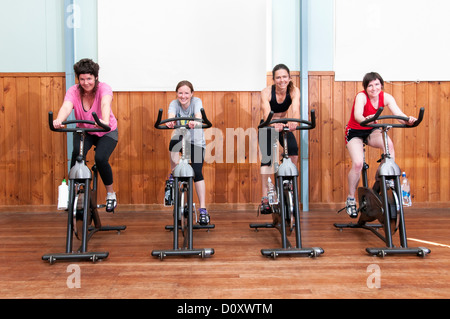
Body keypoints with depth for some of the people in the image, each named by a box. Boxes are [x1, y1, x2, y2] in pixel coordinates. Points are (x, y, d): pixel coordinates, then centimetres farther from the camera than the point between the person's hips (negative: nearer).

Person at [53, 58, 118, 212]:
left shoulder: (104, 88, -22)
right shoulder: (73, 91, -17)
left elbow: (105, 104, -44)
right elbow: (66, 107, -37)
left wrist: (105, 121, -66)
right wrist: (59, 120, -60)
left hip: (107, 132, -2)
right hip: (83, 131, 2)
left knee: (100, 158, -25)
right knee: (77, 154, -27)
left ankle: (111, 194, -1)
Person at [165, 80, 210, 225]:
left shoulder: (196, 101, -13)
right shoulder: (174, 103, -10)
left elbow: (198, 113, -35)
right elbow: (171, 114, -32)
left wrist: (195, 121, -60)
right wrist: (170, 121, -58)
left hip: (196, 141, -1)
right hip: (181, 137, 1)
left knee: (197, 173, -13)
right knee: (174, 142, -36)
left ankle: (203, 210, -5)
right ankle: (173, 177, -15)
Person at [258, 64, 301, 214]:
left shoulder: (294, 90, -18)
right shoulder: (266, 92, -23)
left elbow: (296, 109, -35)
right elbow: (266, 113, -38)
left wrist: (293, 122, -58)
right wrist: (274, 124, -60)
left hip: (284, 126, 2)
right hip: (267, 127, -2)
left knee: (294, 152, -20)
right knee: (266, 159, -15)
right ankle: (265, 198, -12)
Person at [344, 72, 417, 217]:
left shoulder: (386, 97, -9)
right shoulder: (361, 96, -21)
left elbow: (399, 114, -22)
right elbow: (357, 115, -39)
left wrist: (408, 119, -44)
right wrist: (366, 120, -61)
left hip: (371, 131, 4)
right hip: (355, 131, -3)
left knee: (389, 144, -30)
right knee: (358, 163, -23)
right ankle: (350, 199, -5)